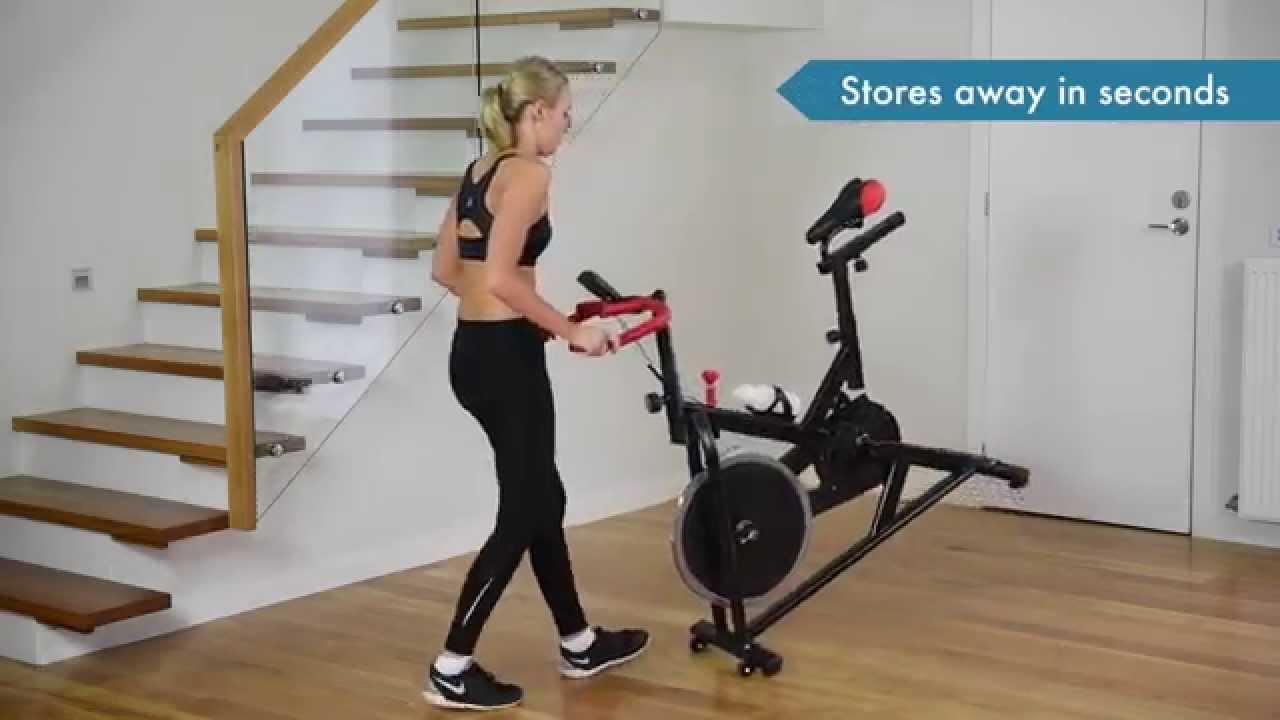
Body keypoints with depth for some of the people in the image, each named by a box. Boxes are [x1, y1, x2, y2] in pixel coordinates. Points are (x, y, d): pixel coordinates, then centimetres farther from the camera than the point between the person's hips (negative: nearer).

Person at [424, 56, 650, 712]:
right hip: (504, 358, -10)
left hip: (472, 350, 10)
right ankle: (451, 670, 5)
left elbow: (446, 269, 16)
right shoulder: (528, 173, -14)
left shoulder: (479, 171, 14)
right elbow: (501, 279, -23)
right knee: (521, 514, 1)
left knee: (542, 500, 19)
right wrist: (571, 330, -14)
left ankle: (579, 645, 31)